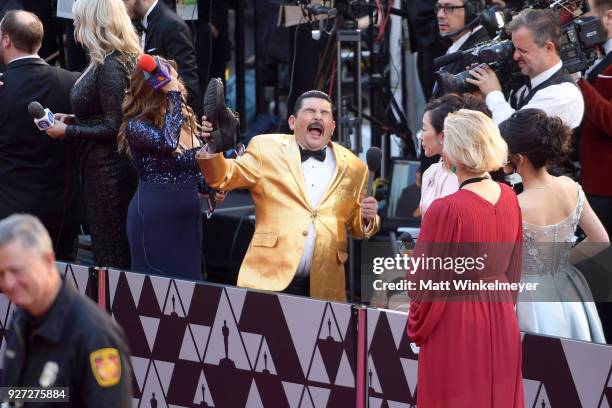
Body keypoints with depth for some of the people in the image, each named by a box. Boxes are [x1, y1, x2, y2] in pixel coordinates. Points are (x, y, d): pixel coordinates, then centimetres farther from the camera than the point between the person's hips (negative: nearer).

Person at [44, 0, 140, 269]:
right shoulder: (121, 60, 10)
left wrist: (68, 131, -13)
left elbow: (112, 127, -21)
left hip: (107, 172, -10)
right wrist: (72, 119, 9)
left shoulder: (110, 67, -19)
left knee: (109, 254, -2)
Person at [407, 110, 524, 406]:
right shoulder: (509, 199, -2)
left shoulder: (447, 210, -24)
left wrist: (417, 330, 1)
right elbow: (513, 268, 9)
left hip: (456, 324, -6)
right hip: (501, 322, 6)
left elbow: (427, 281, -15)